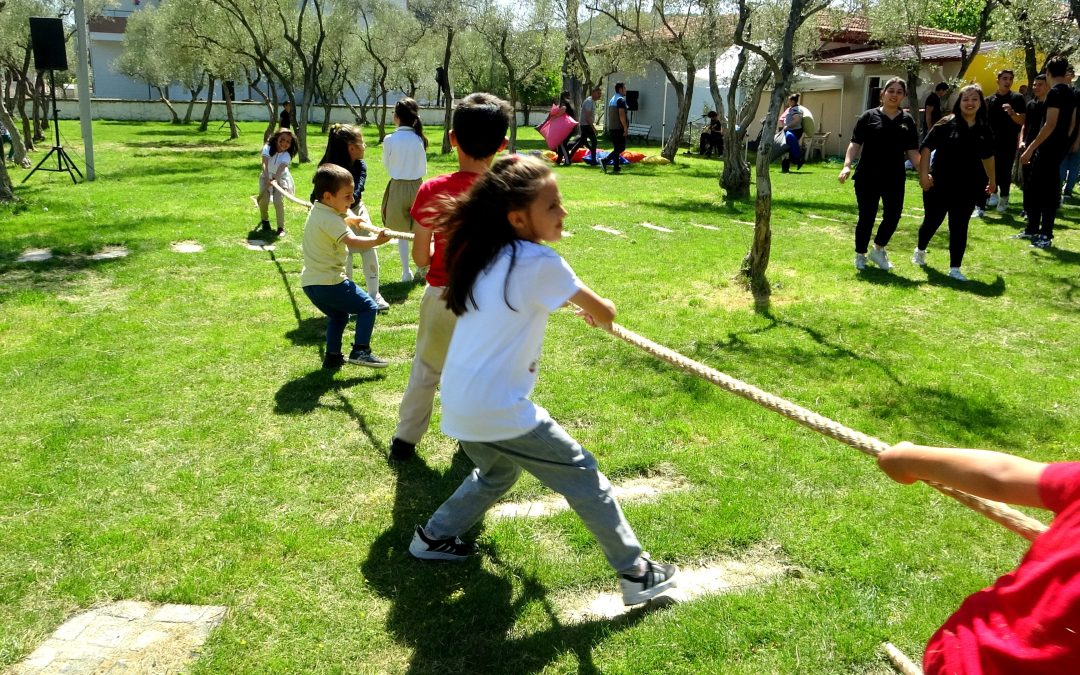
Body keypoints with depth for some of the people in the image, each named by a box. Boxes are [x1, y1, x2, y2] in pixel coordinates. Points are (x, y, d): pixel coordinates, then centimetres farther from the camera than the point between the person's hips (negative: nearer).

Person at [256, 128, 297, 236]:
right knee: (264, 200, -10)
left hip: (281, 178, -1)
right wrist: (267, 177, -51)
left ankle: (281, 227, -4)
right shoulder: (267, 148, -21)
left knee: (278, 201, -18)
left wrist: (275, 180, -56)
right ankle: (265, 221, 21)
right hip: (267, 177, 1)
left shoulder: (286, 155, -23)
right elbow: (264, 164, -34)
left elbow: (280, 169, -38)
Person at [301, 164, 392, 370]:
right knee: (368, 307, -2)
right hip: (329, 282, -10)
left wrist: (351, 219, 28)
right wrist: (376, 240, -39)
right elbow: (351, 241, -33)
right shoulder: (330, 220, -17)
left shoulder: (317, 211, 13)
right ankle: (360, 350, -11)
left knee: (338, 316, 27)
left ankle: (332, 357, 25)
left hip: (310, 282, 10)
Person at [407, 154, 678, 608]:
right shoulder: (540, 264, -16)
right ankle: (636, 574, 12)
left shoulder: (488, 255, 8)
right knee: (582, 476, 5)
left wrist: (566, 296, 25)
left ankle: (433, 537, 40)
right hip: (498, 411, -8)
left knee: (499, 472, 33)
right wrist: (599, 314, 18)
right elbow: (603, 314, -3)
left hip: (459, 403, 8)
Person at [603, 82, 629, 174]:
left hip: (611, 128, 9)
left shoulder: (612, 100, 18)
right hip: (619, 128, -9)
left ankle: (616, 167, 13)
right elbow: (621, 115, -20)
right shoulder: (621, 100, -11)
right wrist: (626, 128, -19)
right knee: (621, 148, -8)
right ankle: (605, 161, -19)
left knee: (616, 148, 13)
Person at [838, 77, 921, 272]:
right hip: (867, 177, -3)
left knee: (893, 215, -1)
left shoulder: (907, 121, 8)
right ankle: (860, 255, 19)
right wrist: (847, 165, -18)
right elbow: (855, 144, -4)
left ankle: (878, 250, 22)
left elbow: (912, 151, 8)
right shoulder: (869, 117, -1)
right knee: (866, 217, 3)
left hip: (894, 178, 3)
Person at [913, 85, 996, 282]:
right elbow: (926, 147, -10)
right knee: (932, 221, 11)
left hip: (967, 187, 3)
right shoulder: (946, 124, -8)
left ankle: (955, 269, 11)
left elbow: (988, 156, 18)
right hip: (939, 184, -3)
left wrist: (992, 180, 25)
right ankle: (920, 250, 41)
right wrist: (924, 174, -19)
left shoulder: (984, 129, 4)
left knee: (959, 227, 5)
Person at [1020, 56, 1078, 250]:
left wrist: (1030, 148, -23)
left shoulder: (1055, 93, -16)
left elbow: (1050, 124, -22)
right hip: (1059, 147, 9)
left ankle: (1046, 236, -3)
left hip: (1048, 148, -9)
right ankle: (1033, 230, 23)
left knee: (1047, 192, -6)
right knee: (1036, 189, 16)